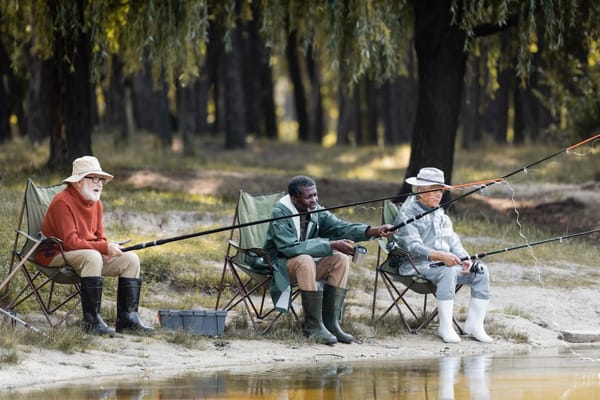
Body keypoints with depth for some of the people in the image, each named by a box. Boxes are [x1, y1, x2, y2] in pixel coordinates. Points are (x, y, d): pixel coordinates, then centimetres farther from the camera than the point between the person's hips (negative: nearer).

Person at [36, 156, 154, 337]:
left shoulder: (96, 204, 10)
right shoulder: (62, 201, -18)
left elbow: (100, 238, 13)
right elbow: (70, 242, -23)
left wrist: (109, 248, -12)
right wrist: (104, 248, -24)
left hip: (89, 253, 9)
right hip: (55, 255, -9)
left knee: (131, 259, -4)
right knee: (92, 257, -38)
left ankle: (127, 318, -6)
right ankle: (91, 320, -35)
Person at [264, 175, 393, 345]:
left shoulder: (316, 211, 0)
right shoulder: (280, 213, -21)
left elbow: (339, 227, -7)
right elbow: (290, 247, -32)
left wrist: (373, 231, -25)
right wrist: (332, 245, -34)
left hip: (307, 261, 7)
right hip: (280, 265, -7)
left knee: (341, 259, -12)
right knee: (305, 260, -36)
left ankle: (330, 322, -14)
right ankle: (313, 325, -30)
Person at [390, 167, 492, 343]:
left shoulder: (441, 215, 22)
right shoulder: (407, 214, -5)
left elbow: (453, 242, 14)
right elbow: (413, 247, -19)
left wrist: (464, 260, -8)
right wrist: (439, 256, -34)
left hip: (446, 263, 8)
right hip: (417, 267, -8)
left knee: (480, 272, -11)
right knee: (447, 271, -36)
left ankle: (474, 324, -9)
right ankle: (445, 327, -34)